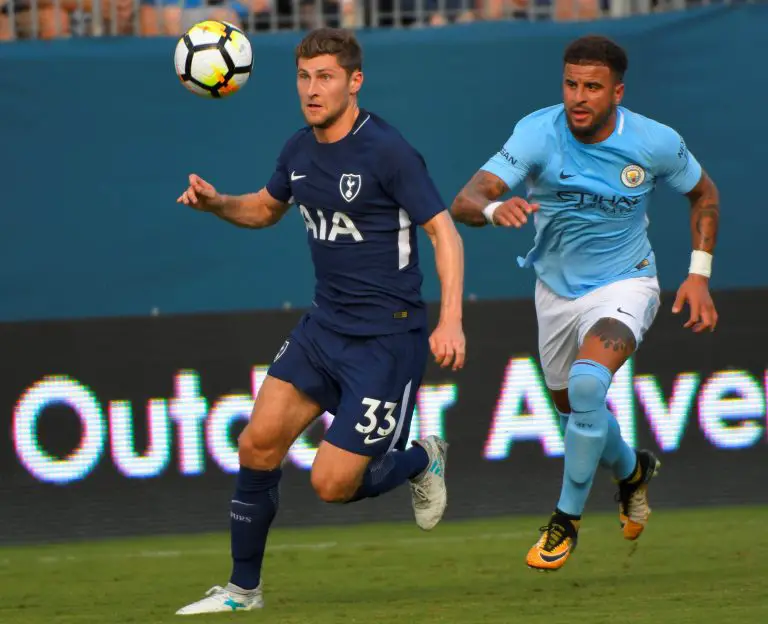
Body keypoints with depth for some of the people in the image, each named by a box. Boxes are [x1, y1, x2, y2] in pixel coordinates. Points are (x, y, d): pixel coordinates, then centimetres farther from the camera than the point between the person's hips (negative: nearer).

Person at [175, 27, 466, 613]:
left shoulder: (388, 151, -17)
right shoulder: (300, 150, 6)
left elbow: (445, 232, -17)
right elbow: (266, 208, 26)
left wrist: (451, 321, -27)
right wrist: (217, 203, 4)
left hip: (387, 338, -7)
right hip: (324, 325, 7)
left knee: (332, 484, -10)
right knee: (258, 444, -3)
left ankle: (420, 460, 21)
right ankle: (243, 588, 10)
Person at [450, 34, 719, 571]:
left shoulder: (656, 143, -18)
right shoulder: (539, 133, -21)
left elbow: (704, 193, 4)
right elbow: (465, 202, -31)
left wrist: (699, 274, -4)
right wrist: (493, 209, -55)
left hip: (624, 285, -3)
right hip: (556, 289, 3)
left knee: (589, 381, -30)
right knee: (574, 406, 18)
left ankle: (567, 519, -13)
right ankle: (632, 470, 54)